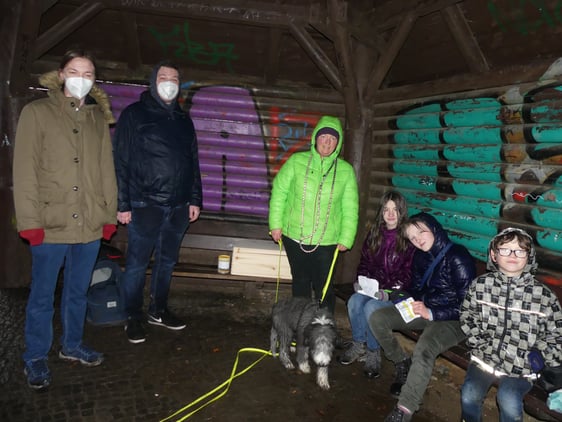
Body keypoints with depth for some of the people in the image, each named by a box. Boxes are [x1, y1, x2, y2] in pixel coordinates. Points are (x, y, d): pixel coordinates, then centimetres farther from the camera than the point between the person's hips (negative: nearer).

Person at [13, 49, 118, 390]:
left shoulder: (99, 118, 11)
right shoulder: (37, 112, -1)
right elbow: (25, 170, -6)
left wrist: (110, 214, 8)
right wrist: (30, 220, -11)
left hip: (90, 225, 4)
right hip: (51, 224, -4)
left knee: (79, 291, 17)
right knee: (43, 294, 8)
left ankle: (72, 345, 35)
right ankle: (36, 358, 26)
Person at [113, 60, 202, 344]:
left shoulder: (183, 120, 15)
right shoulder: (134, 114, 0)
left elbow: (193, 163, 17)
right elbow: (121, 161, -5)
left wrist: (195, 199, 11)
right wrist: (122, 204, -10)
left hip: (178, 206, 5)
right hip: (145, 204, -5)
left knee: (167, 261, 14)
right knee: (137, 263, 2)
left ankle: (158, 310, 29)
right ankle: (133, 318, 17)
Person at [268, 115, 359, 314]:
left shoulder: (346, 170, -1)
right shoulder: (297, 161, -3)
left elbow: (350, 209, 2)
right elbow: (279, 191, 1)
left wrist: (346, 238, -1)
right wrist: (276, 223, -2)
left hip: (326, 241, -1)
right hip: (294, 236, 1)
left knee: (323, 286, 2)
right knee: (300, 282, 16)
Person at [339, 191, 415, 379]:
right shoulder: (374, 233, 9)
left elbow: (409, 273, -13)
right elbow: (364, 262, 15)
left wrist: (390, 293, -22)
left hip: (398, 292, -5)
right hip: (373, 287, 5)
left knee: (371, 307, -30)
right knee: (354, 301, -24)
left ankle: (373, 352, -6)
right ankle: (359, 344, -3)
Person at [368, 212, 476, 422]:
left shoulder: (458, 257, -18)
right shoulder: (420, 257, 3)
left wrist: (431, 314, -25)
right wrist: (414, 304, -6)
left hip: (453, 319, -7)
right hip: (425, 310, 8)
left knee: (423, 350, -36)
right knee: (376, 319, -8)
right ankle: (403, 363, 11)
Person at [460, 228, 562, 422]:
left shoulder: (543, 295, -4)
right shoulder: (480, 285, 0)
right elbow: (467, 317, 9)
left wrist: (540, 355, -5)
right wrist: (480, 343, -2)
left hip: (521, 364, -1)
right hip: (485, 357, 1)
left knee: (508, 400, -26)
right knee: (469, 395, -20)